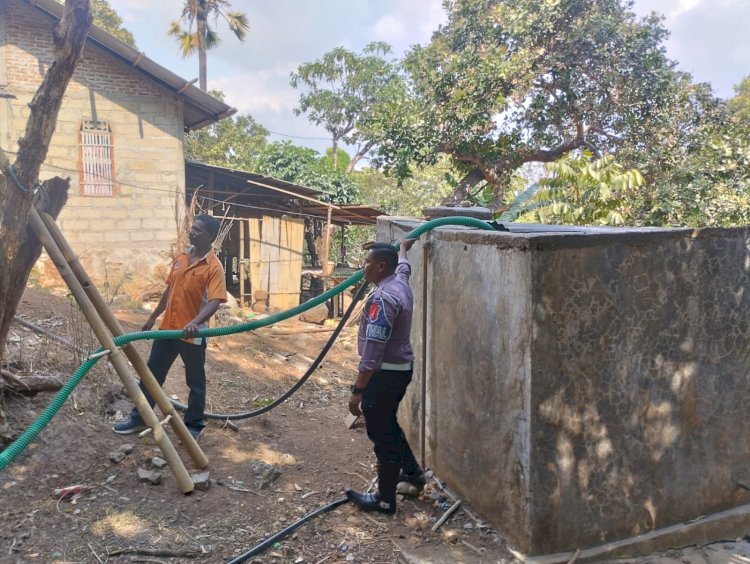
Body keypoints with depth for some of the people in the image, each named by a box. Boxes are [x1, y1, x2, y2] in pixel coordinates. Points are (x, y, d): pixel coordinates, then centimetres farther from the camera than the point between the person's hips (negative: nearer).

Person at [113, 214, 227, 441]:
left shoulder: (214, 267, -15)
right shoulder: (181, 258, 7)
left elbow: (214, 301, -26)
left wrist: (195, 322, -41)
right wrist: (153, 317, 21)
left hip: (193, 334, -7)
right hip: (167, 328, 7)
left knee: (195, 382, 8)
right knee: (152, 374, 15)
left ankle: (194, 426, 24)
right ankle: (139, 419, 29)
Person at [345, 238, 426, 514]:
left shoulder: (382, 298, -25)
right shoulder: (400, 282, 4)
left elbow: (372, 351, -27)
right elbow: (403, 265, 32)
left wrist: (357, 390, -23)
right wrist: (403, 248, 52)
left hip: (385, 374, -10)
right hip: (400, 368, 10)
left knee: (381, 433, 2)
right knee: (388, 424, 26)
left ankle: (385, 499, 14)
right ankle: (412, 471, 41)